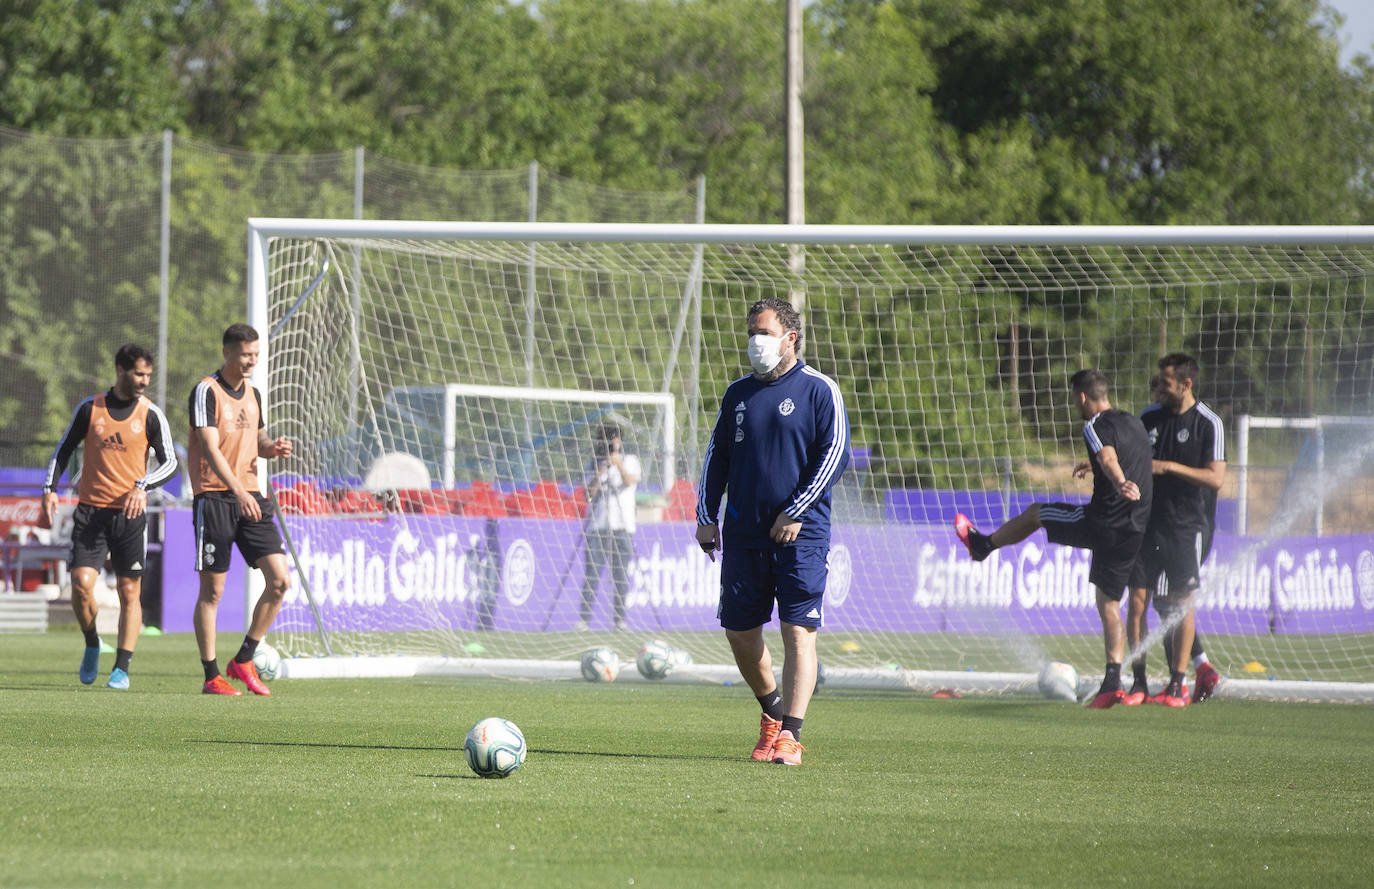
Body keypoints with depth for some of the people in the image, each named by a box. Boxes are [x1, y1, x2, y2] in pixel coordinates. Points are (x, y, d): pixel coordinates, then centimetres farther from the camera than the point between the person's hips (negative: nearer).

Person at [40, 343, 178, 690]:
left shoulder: (150, 415, 1)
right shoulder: (90, 409, 3)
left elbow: (169, 462, 1)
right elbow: (64, 450, 13)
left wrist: (143, 486, -16)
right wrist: (49, 488, 0)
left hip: (130, 513, 0)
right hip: (90, 511, 0)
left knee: (129, 592, -2)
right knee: (81, 584, -11)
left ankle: (122, 668, 4)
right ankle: (92, 644, 15)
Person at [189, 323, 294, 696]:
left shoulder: (253, 394, 14)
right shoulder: (207, 392, -9)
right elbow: (209, 447, -18)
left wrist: (272, 447, 2)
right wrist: (237, 490, -30)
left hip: (249, 498, 7)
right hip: (214, 497, -7)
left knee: (280, 581, -2)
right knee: (212, 590, -3)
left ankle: (244, 661, 11)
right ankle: (211, 676, 4)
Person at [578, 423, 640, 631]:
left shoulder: (630, 461, 7)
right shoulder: (597, 465, 13)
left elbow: (630, 481, -14)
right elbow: (590, 493, 1)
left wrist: (618, 464, -31)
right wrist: (600, 470, -11)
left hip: (622, 527, -1)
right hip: (597, 526, 1)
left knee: (620, 575, -1)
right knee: (591, 574, -4)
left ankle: (619, 618, 4)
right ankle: (584, 618, -3)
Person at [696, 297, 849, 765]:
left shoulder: (818, 390, -2)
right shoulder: (738, 393, 13)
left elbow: (835, 454, -8)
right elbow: (717, 457, 18)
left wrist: (796, 513, -13)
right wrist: (706, 517, 8)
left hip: (800, 535, -5)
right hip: (744, 533, 5)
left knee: (798, 631, -11)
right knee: (739, 632, 6)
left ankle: (789, 736, -13)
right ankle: (773, 711, 29)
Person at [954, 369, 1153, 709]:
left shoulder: (1096, 427, -10)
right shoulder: (1134, 423, 17)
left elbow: (1108, 457, -33)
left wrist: (1120, 484, -52)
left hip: (1103, 521, -7)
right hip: (1135, 529, 7)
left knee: (1035, 513, 19)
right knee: (1109, 605, 11)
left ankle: (982, 544, 42)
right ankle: (1112, 683, 0)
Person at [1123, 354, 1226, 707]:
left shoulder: (1208, 424, -6)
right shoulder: (1150, 417, 9)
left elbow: (1216, 478, -13)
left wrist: (1169, 467, -18)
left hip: (1188, 526, -4)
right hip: (1149, 522, 4)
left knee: (1182, 603, -1)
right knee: (1137, 598, -1)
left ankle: (1177, 685, 5)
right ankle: (1138, 683, 4)